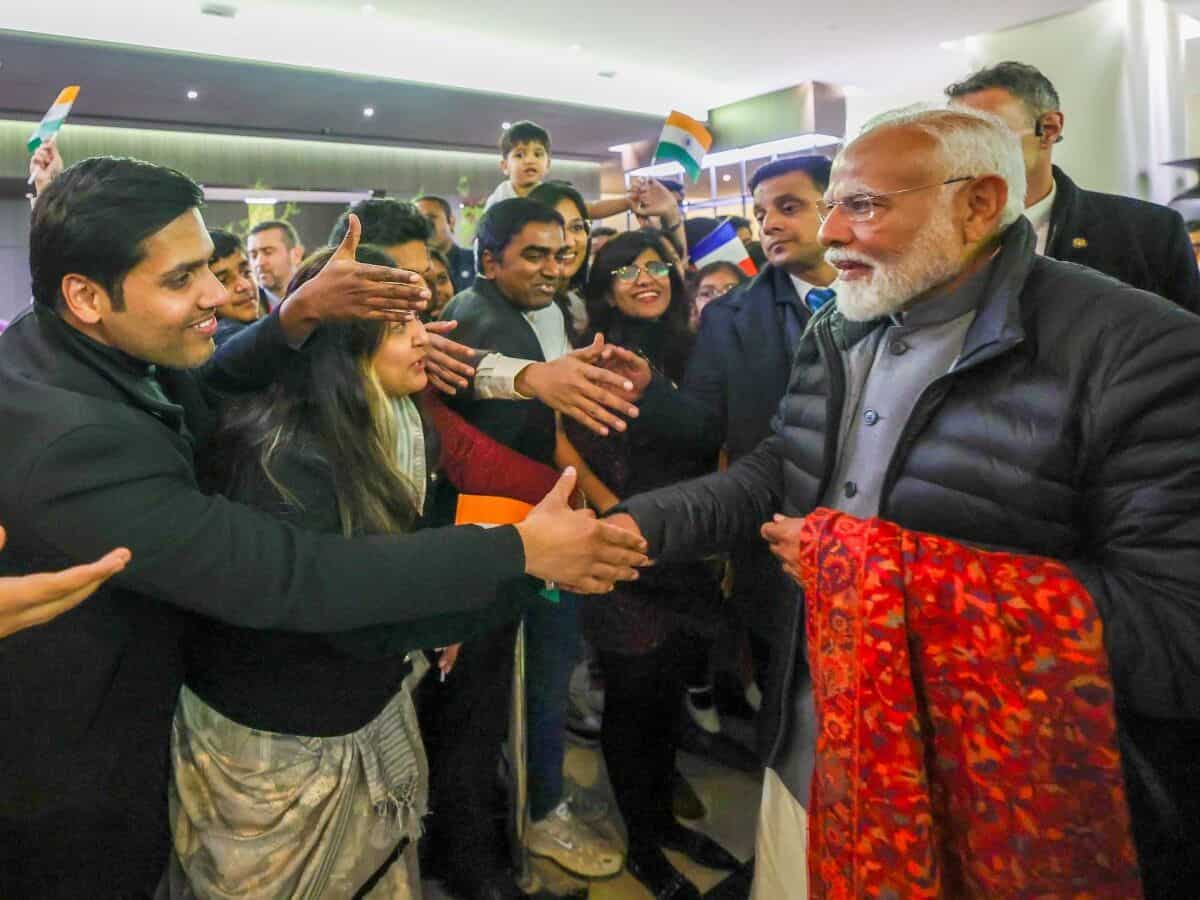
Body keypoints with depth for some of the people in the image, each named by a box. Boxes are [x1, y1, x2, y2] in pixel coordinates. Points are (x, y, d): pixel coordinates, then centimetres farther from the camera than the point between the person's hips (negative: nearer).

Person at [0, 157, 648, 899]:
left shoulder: (61, 345, -9)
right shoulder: (69, 442, -37)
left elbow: (196, 398, 3)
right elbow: (288, 577, -39)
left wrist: (296, 317, -17)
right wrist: (520, 549, -34)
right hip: (69, 789, -8)